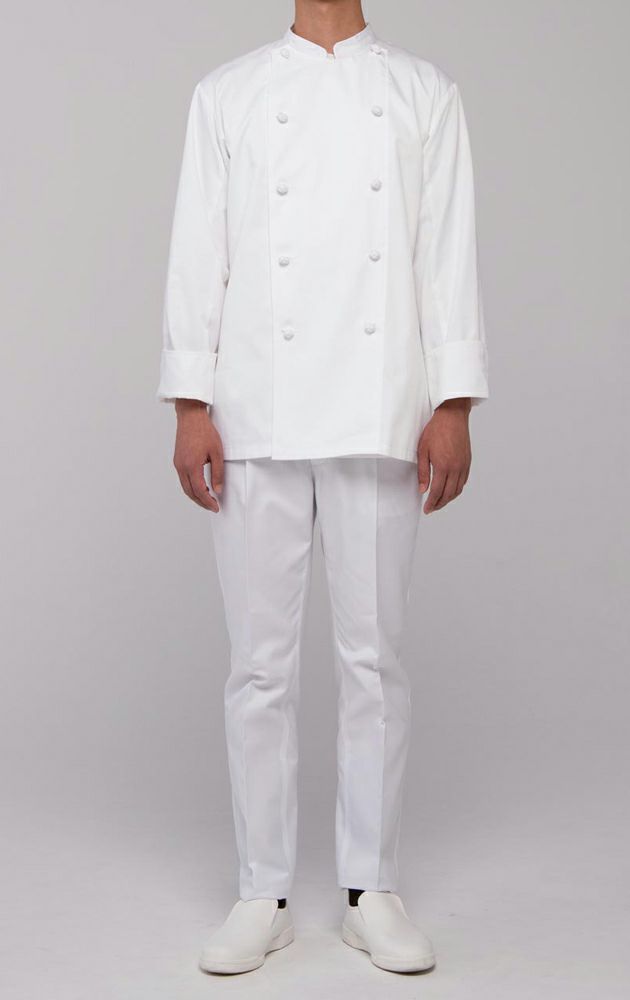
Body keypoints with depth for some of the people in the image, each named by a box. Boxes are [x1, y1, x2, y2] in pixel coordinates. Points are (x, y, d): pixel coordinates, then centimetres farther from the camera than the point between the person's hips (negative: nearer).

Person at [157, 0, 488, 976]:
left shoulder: (427, 93, 12)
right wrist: (190, 406, -3)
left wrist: (453, 406, -3)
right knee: (262, 661, 4)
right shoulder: (228, 93, 12)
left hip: (380, 418, 0)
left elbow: (450, 252, 5)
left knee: (374, 656, 4)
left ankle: (371, 888, 17)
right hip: (256, 418, 0)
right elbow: (199, 252, 6)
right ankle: (263, 894, 15)